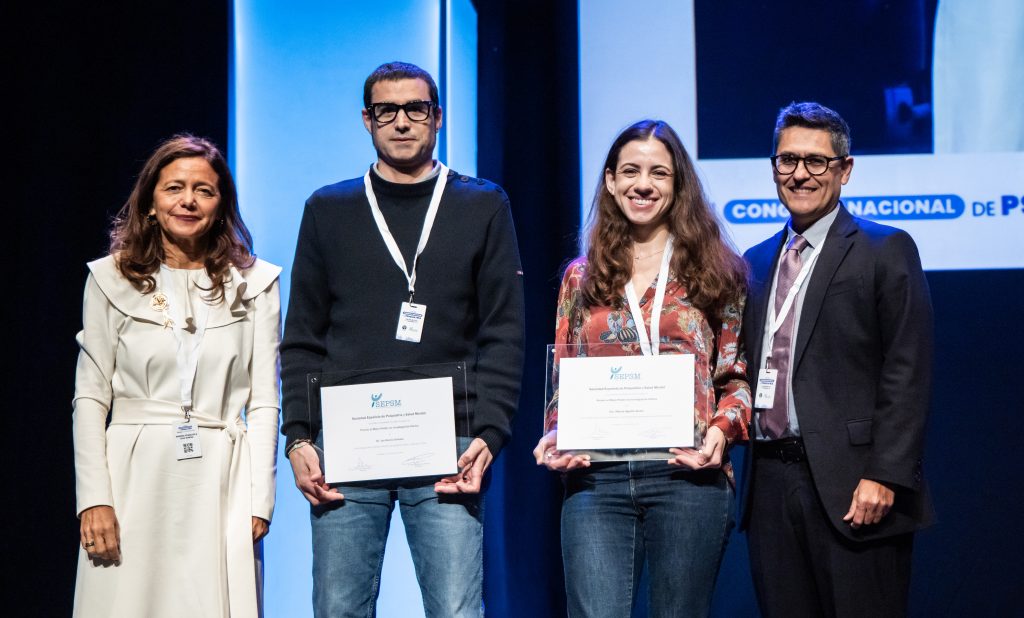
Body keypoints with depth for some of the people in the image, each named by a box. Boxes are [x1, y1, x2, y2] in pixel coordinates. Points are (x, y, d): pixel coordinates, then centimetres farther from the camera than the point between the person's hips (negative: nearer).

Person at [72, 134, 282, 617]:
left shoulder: (254, 283, 6)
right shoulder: (111, 279, 6)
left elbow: (263, 401, 5)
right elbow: (90, 397, 4)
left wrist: (259, 500, -2)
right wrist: (94, 499, -5)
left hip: (220, 484, 0)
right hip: (135, 477, 0)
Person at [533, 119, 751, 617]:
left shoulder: (712, 270, 8)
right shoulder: (582, 277, 14)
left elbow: (738, 375, 6)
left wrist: (722, 428, -12)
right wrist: (553, 437, -3)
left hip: (688, 472, -1)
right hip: (596, 478, 1)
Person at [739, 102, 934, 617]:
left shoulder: (886, 251, -1)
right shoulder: (756, 262, 17)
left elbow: (907, 375, -8)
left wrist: (885, 476, -15)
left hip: (851, 483, -5)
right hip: (770, 485, 5)